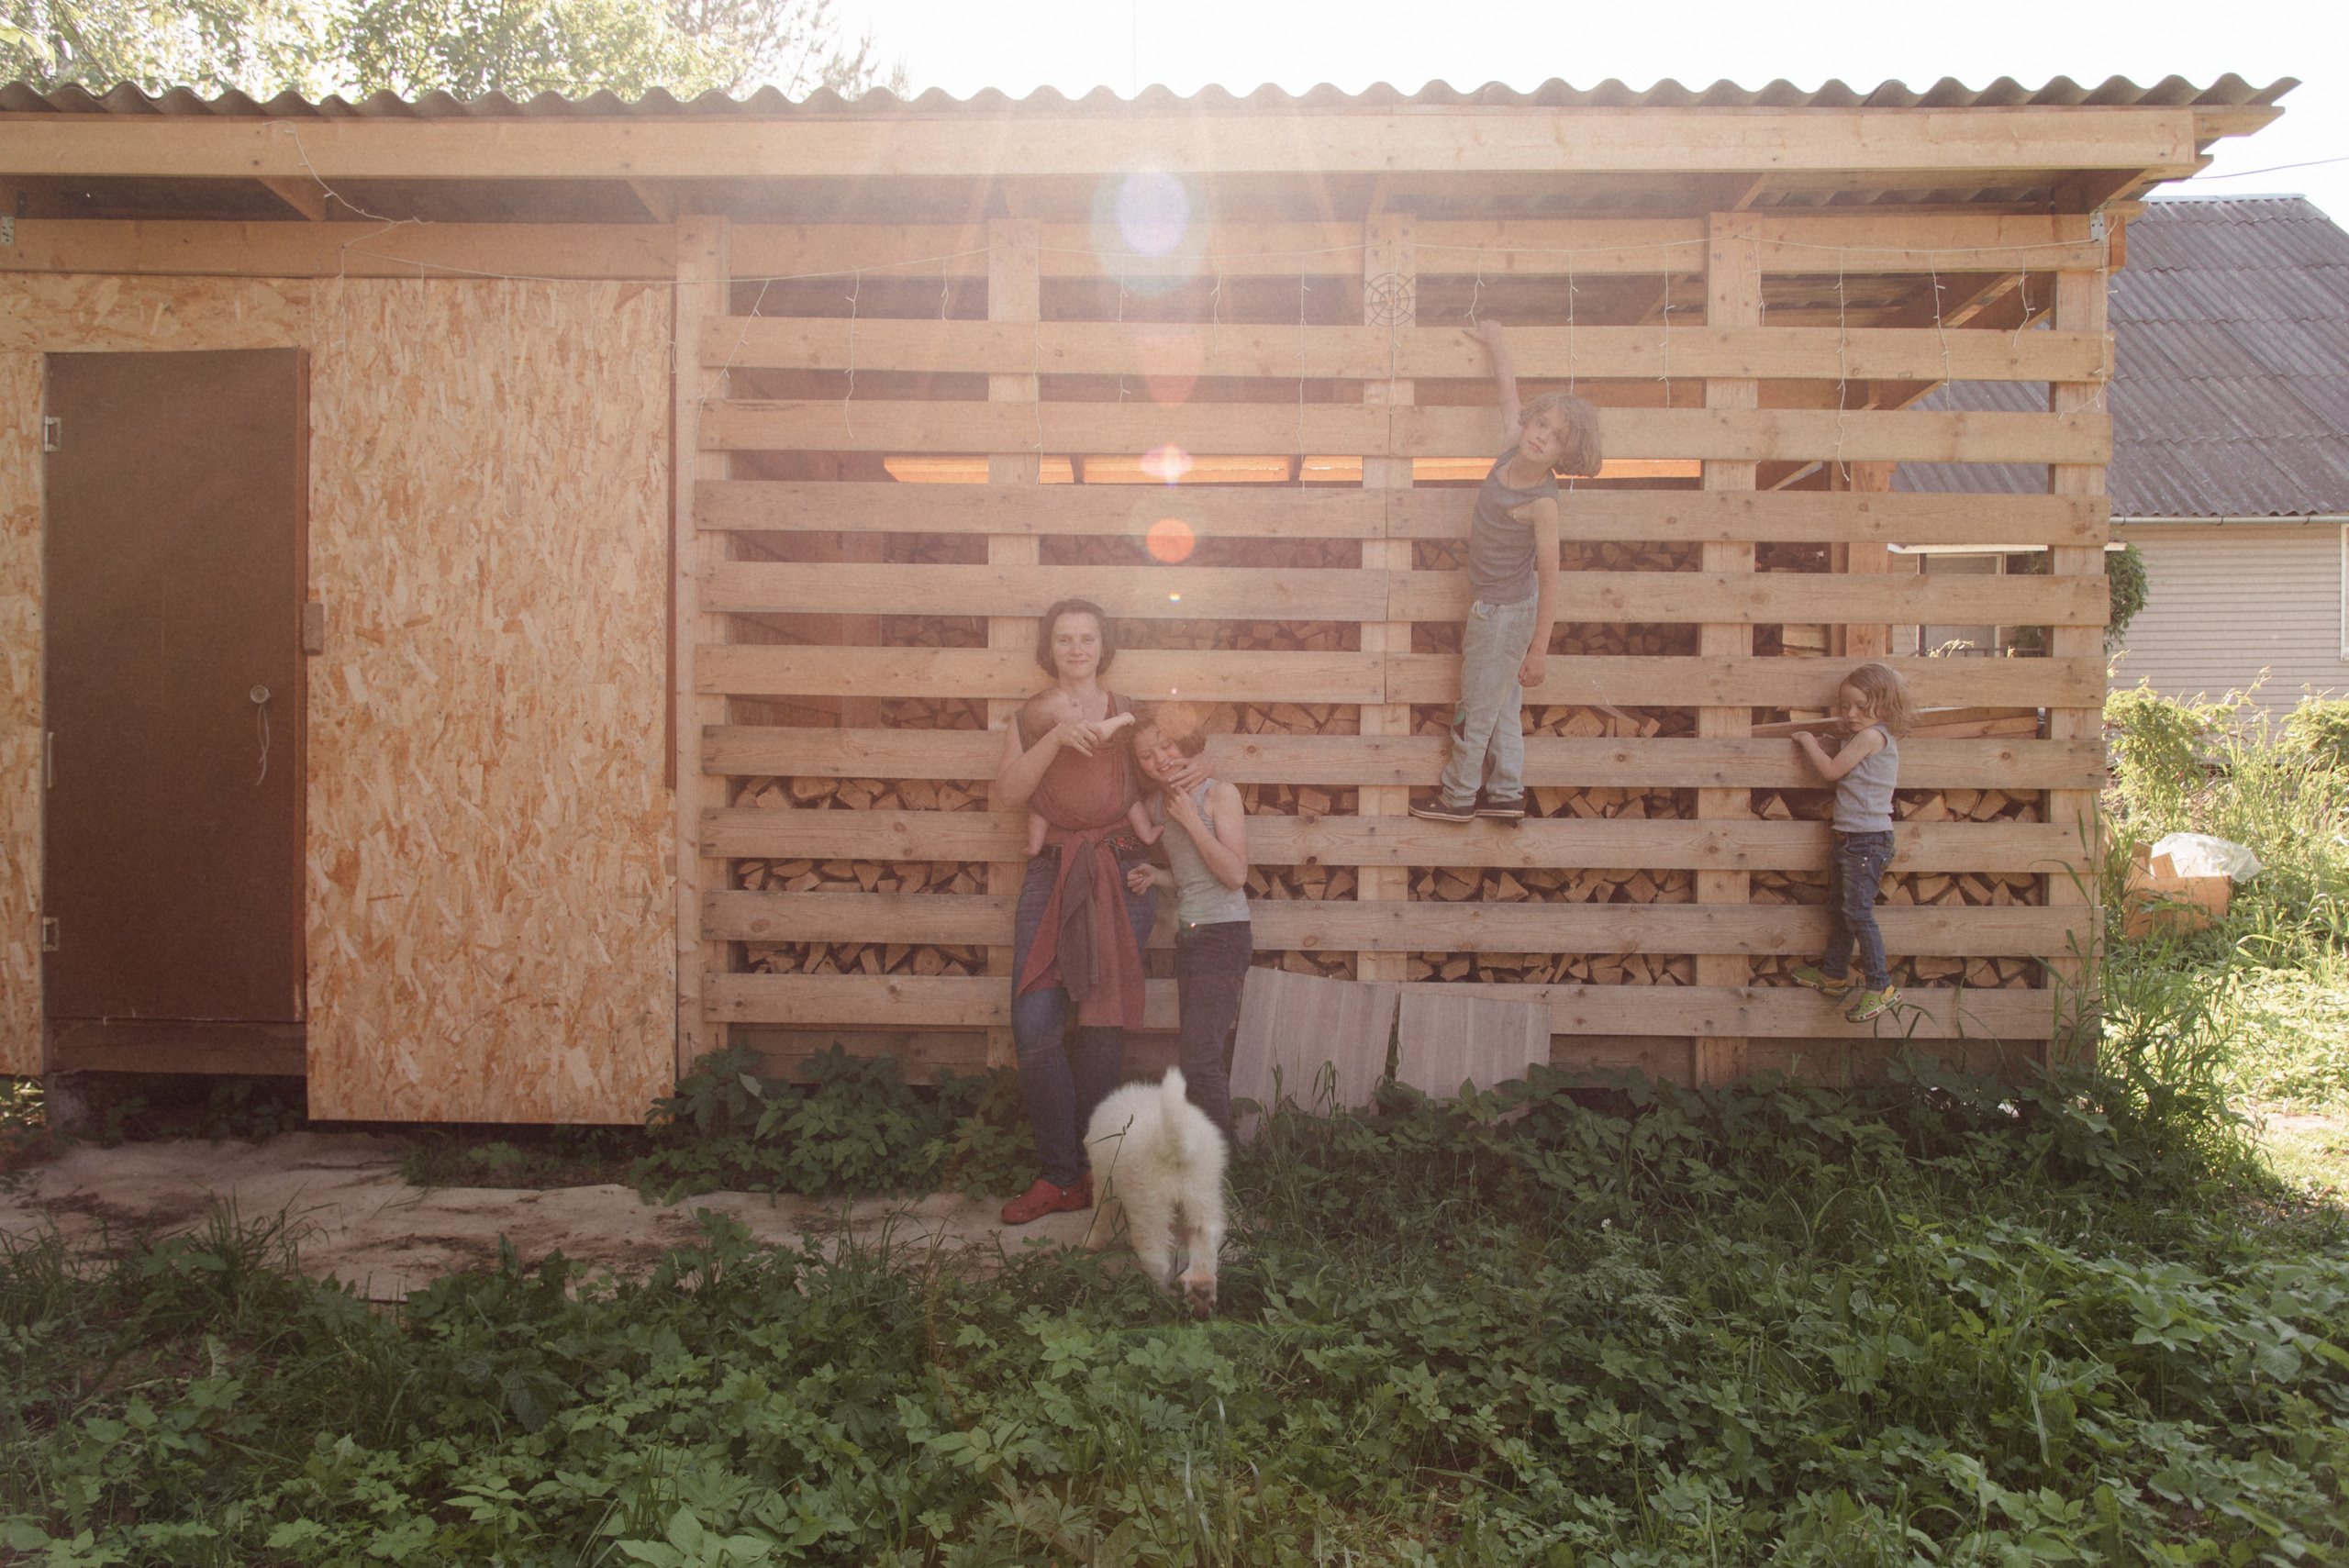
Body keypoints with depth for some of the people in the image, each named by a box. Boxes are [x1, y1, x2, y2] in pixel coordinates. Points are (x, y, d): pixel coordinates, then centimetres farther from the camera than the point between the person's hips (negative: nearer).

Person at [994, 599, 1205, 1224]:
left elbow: (1161, 772, 18)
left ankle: (1090, 1168, 14)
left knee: (1102, 1029, 0)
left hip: (1119, 879, -1)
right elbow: (1008, 792, -7)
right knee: (1034, 1026, -8)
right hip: (1051, 877, 1)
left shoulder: (1130, 715, 6)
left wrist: (1197, 767, -5)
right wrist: (1056, 737, -19)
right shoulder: (1030, 717, 8)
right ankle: (1062, 1176, 3)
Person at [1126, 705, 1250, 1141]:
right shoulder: (1157, 803, 10)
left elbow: (1235, 874, -17)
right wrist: (1154, 876, 2)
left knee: (1199, 1059, -15)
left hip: (1222, 936, -8)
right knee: (1205, 1057, 11)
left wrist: (1190, 819, -16)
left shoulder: (1220, 794, -10)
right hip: (1188, 936, 8)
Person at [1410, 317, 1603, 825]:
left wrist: (1539, 649, -16)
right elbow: (1508, 385, 9)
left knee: (1477, 711, 9)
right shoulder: (1514, 450, -8)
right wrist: (1492, 339, 23)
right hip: (1491, 605, 8)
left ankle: (1459, 797, 26)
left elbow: (1549, 581, -20)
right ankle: (1506, 793, 31)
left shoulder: (1542, 502, -25)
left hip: (1505, 613, -8)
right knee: (1503, 706, 18)